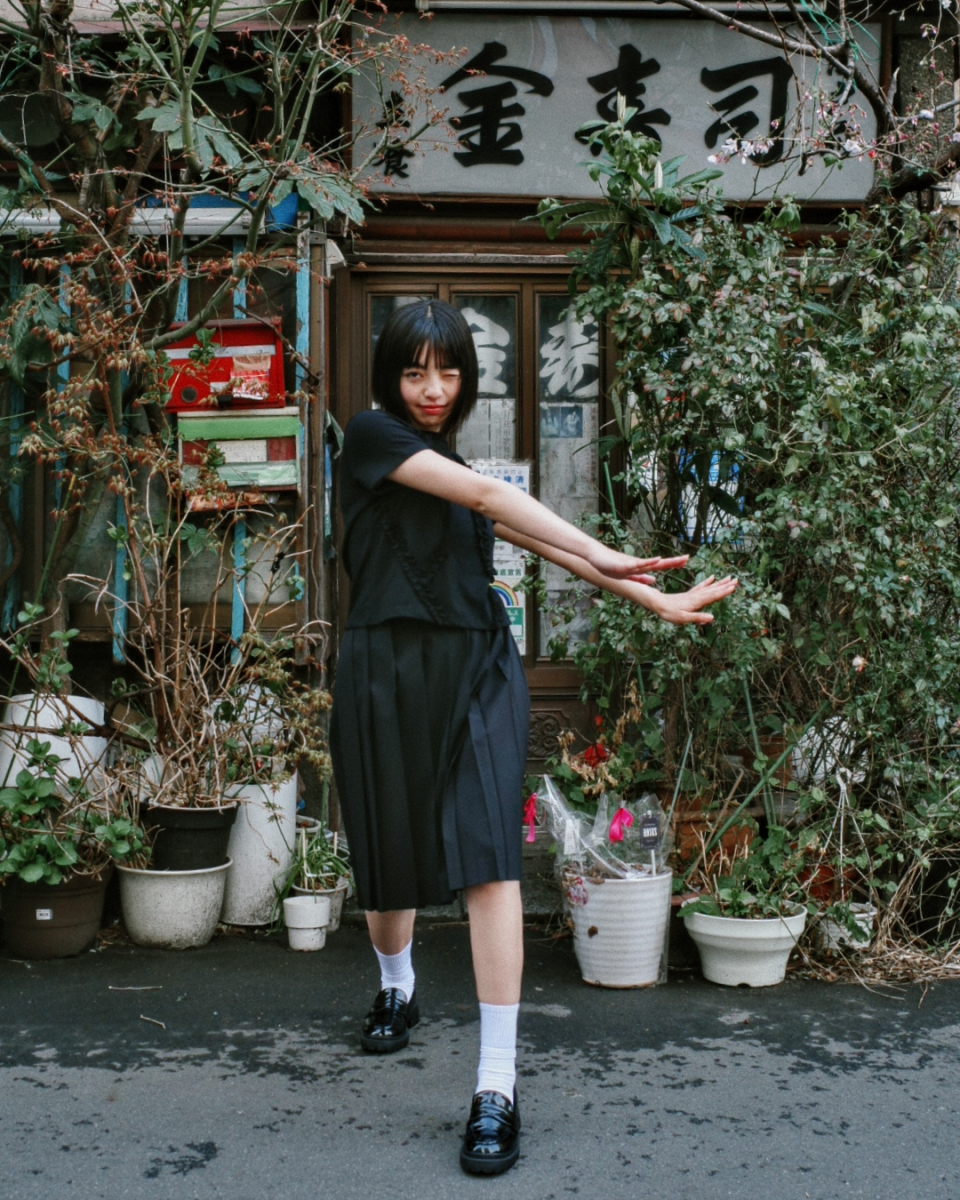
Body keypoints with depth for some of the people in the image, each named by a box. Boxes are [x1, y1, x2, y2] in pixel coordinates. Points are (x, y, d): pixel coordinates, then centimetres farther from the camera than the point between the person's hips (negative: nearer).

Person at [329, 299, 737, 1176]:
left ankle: (498, 1089, -12)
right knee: (389, 853, 10)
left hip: (476, 674, 3)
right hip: (389, 672, -3)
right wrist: (605, 554, -13)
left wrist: (656, 601, 6)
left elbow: (548, 542, 13)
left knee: (489, 861, -12)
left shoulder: (458, 471, 18)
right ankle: (397, 990, 43)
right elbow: (485, 495, -9)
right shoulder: (371, 434, 0)